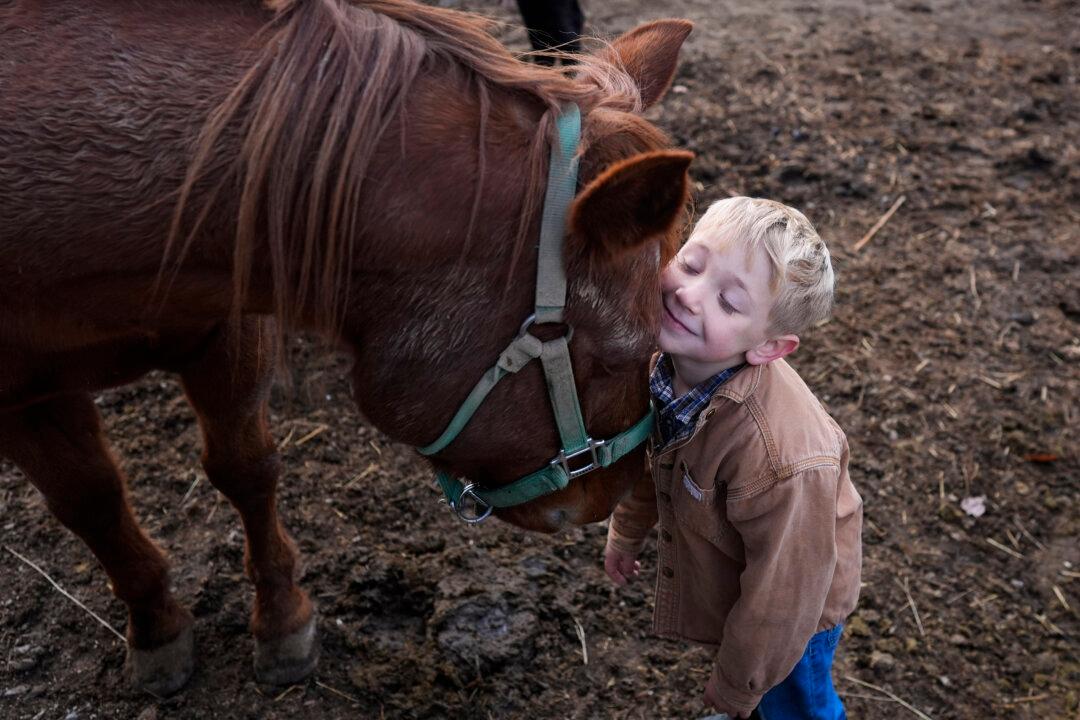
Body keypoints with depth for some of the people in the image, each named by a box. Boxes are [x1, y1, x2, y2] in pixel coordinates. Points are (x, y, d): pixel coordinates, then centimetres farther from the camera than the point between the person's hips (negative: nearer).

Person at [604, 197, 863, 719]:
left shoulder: (778, 460, -45)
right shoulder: (668, 356, -23)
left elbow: (781, 594, -29)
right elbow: (652, 450, 0)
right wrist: (627, 530, 15)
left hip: (794, 602, -6)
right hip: (719, 576, 7)